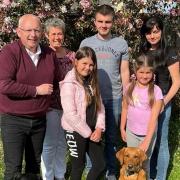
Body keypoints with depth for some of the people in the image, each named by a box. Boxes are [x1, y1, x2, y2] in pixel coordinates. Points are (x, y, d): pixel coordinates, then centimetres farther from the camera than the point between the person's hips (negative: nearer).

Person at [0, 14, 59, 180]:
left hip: (40, 119, 5)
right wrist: (36, 90, -19)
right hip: (14, 120, -5)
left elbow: (55, 82, 19)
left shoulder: (50, 54, 3)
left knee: (35, 164, 18)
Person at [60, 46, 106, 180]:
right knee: (79, 166, 9)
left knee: (100, 165, 10)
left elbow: (99, 106, 8)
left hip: (92, 131, 7)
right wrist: (88, 133, -14)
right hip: (75, 132, -7)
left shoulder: (92, 81, 7)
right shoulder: (69, 84, -17)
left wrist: (99, 128, -5)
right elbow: (70, 114, -21)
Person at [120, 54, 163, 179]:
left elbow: (154, 117, -18)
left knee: (144, 163, 11)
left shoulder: (156, 91, -16)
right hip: (131, 131, 3)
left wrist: (147, 140, -21)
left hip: (148, 133, -3)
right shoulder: (130, 87, -4)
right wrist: (122, 128, 8)